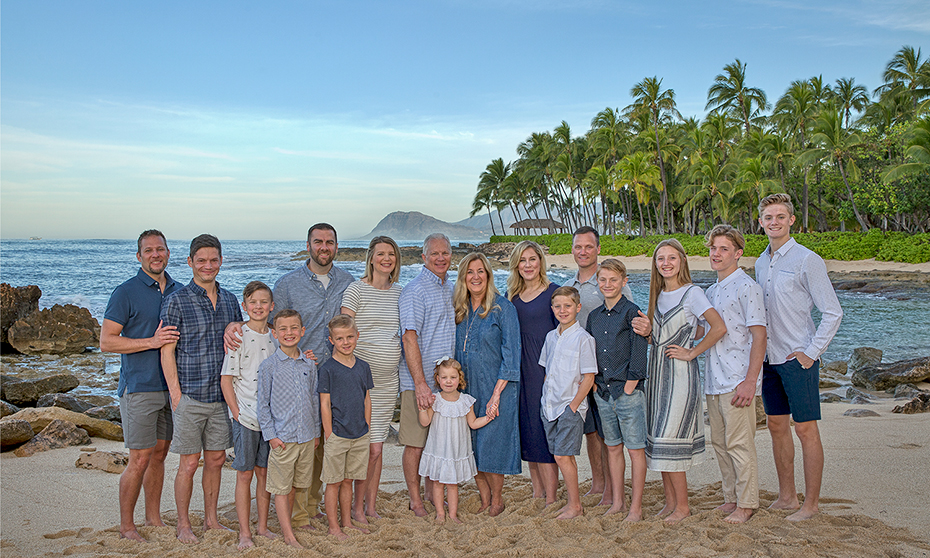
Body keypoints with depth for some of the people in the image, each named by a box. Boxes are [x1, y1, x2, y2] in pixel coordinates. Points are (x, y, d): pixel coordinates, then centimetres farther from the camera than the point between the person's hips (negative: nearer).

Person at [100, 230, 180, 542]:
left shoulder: (178, 291, 10)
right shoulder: (126, 293, -8)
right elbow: (107, 341, -12)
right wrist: (152, 342, -21)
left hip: (170, 386, 6)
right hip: (139, 387, -5)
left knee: (159, 455, 14)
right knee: (140, 459, -3)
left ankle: (154, 518, 26)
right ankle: (126, 525, 12)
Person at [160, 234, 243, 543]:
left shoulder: (230, 300, 9)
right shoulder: (176, 301, -6)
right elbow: (167, 351, -7)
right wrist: (176, 394, -12)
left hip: (222, 396, 5)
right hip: (190, 397, -5)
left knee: (216, 459, 12)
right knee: (190, 463, 2)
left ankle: (211, 518, 26)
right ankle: (183, 524, 18)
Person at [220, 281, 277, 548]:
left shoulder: (275, 336, 7)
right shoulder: (238, 336, -7)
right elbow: (226, 380, -7)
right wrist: (237, 413, -10)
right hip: (245, 415, -4)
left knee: (265, 472, 11)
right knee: (244, 474, 3)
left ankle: (263, 526, 22)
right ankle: (245, 532, 12)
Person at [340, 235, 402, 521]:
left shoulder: (398, 292, 11)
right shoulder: (356, 290, -7)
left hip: (389, 379, 5)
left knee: (378, 445, 11)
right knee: (370, 446, -6)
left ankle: (371, 505, 23)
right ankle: (357, 506, 11)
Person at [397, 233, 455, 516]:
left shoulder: (449, 288, 14)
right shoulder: (415, 290, -12)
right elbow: (409, 338, -18)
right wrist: (420, 383, -22)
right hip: (419, 381, -7)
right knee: (416, 442, 0)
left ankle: (433, 493, 27)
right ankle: (415, 500, 12)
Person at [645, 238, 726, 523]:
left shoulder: (692, 293, -9)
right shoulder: (659, 295, 12)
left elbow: (719, 328, -19)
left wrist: (691, 352, -13)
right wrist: (644, 330, 3)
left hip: (680, 373, -7)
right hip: (657, 372, 7)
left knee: (669, 439, -7)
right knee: (658, 438, 7)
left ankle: (682, 505, 6)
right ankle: (670, 501, 18)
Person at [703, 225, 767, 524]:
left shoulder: (747, 287, -8)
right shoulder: (711, 291, 17)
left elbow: (759, 336, -13)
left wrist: (750, 381, -19)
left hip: (737, 379, -8)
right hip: (713, 381, 8)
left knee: (739, 444, -2)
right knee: (720, 442, 13)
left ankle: (746, 504, 9)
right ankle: (731, 498, 24)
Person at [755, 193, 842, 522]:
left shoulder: (807, 260, -10)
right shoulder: (761, 263, 11)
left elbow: (832, 313, -9)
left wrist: (811, 352, -13)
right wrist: (760, 345, 12)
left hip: (799, 359, -7)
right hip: (770, 358, 7)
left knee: (806, 430, -1)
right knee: (776, 426, 12)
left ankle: (811, 503, 10)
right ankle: (786, 496, 24)